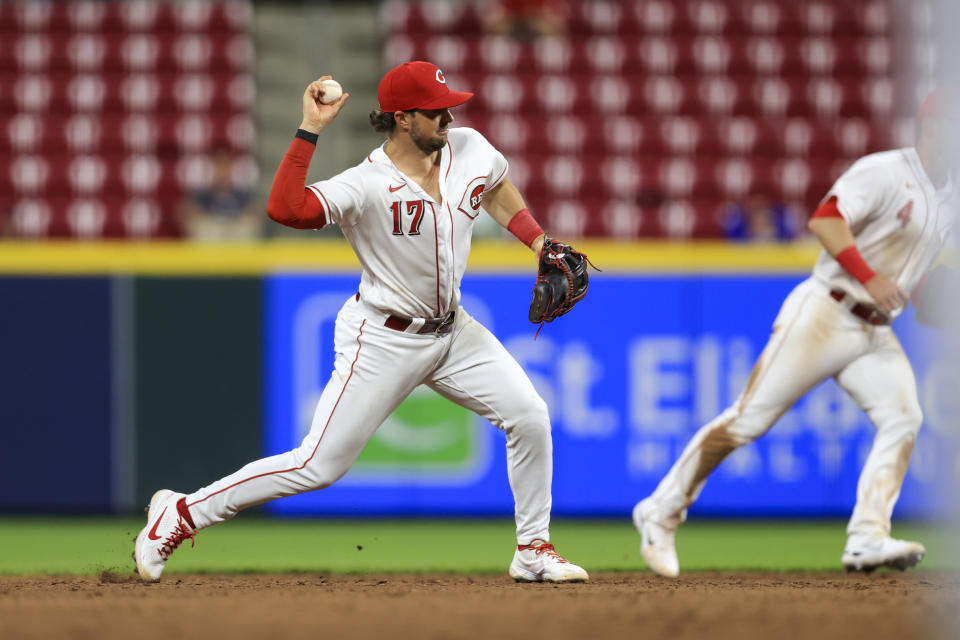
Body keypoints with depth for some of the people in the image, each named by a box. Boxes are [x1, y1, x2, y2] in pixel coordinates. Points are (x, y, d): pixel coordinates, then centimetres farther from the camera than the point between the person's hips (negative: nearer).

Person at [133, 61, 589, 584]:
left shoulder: (469, 149, -5)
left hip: (452, 331, 6)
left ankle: (533, 550, 12)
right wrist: (309, 130, -38)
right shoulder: (366, 186, -25)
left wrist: (539, 243, 7)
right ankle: (182, 513, 5)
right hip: (383, 340, -6)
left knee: (529, 415, -5)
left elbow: (498, 191, 20)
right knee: (319, 466, -8)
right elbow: (284, 208, -40)